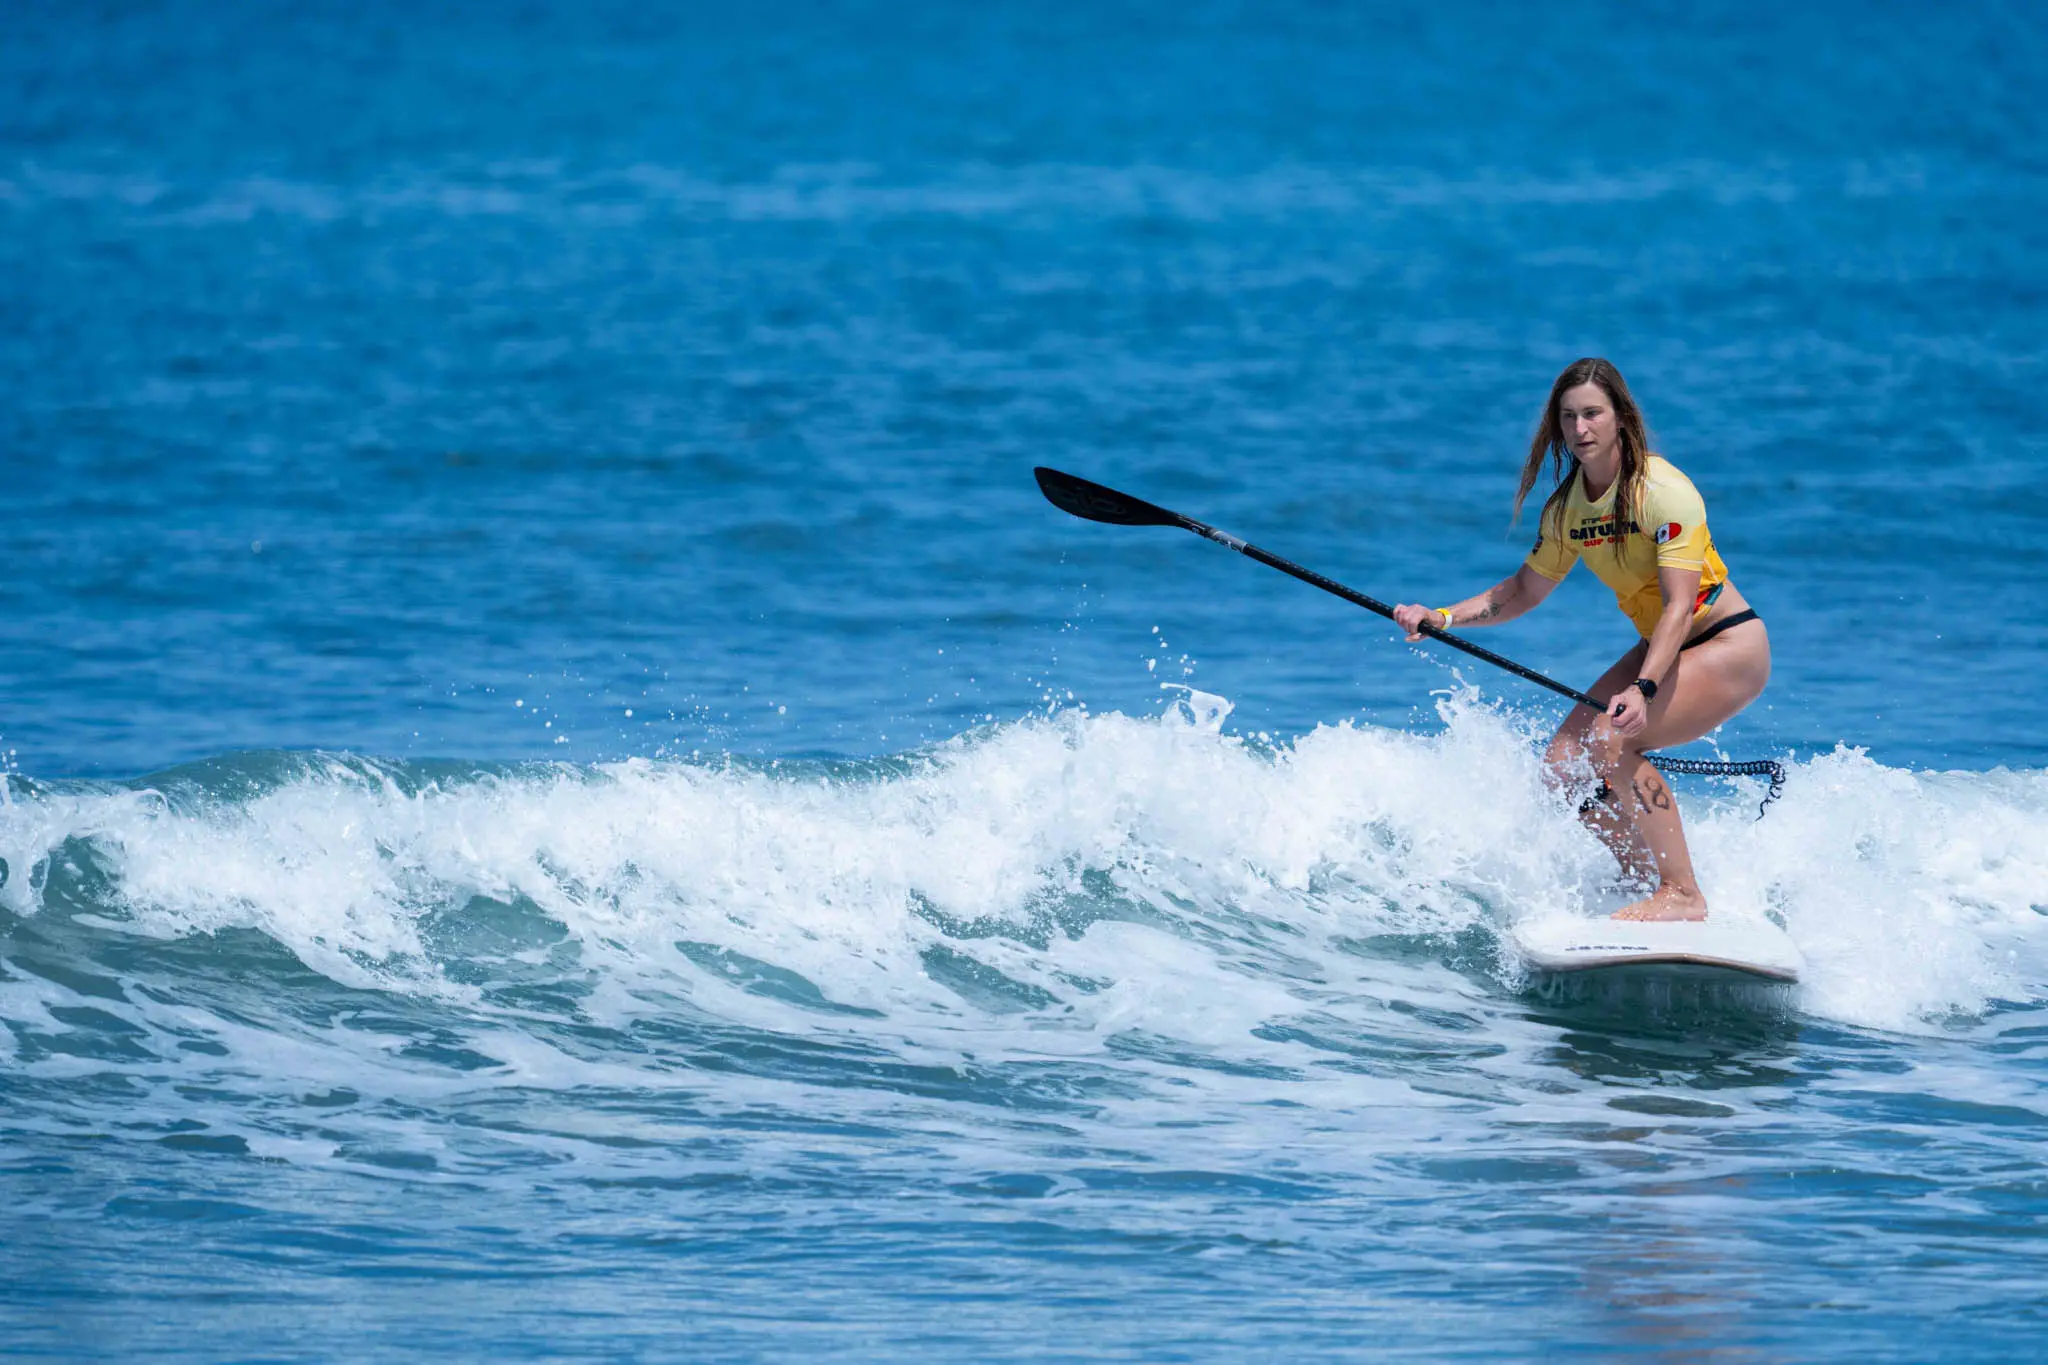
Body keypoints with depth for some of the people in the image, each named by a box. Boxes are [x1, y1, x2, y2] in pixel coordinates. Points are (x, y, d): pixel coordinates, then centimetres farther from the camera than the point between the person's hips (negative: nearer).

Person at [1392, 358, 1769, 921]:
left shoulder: (1663, 491, -23)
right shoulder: (1566, 508, 0)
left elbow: (1680, 605, -29)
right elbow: (1525, 589, 14)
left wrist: (1643, 690, -43)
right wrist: (1441, 617, 0)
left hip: (1731, 645, -8)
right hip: (1660, 651, 8)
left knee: (1610, 740, -27)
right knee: (1562, 769, -5)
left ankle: (1683, 896, -21)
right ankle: (1650, 889, 9)